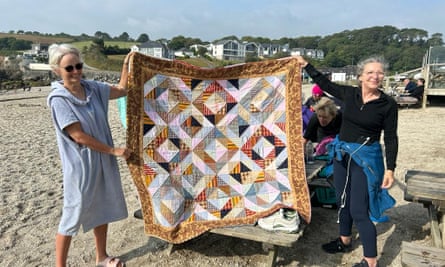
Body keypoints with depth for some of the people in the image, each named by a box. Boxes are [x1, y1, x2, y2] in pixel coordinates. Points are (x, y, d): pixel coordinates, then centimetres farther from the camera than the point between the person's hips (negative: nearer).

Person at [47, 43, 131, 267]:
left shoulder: (91, 88, 0)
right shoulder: (58, 99, -16)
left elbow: (122, 90, 12)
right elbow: (78, 135, -19)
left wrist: (127, 64, 2)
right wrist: (114, 150, -16)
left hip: (103, 160, 7)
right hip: (80, 164, -6)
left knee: (103, 208, 17)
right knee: (74, 214, 5)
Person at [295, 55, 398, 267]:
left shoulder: (388, 104, -11)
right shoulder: (349, 94, -2)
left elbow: (391, 139, -7)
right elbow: (325, 84, 12)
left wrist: (390, 169, -11)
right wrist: (305, 65, 15)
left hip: (366, 158, -5)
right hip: (342, 154, 5)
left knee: (359, 211, -5)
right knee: (343, 201, 19)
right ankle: (345, 241, 42)